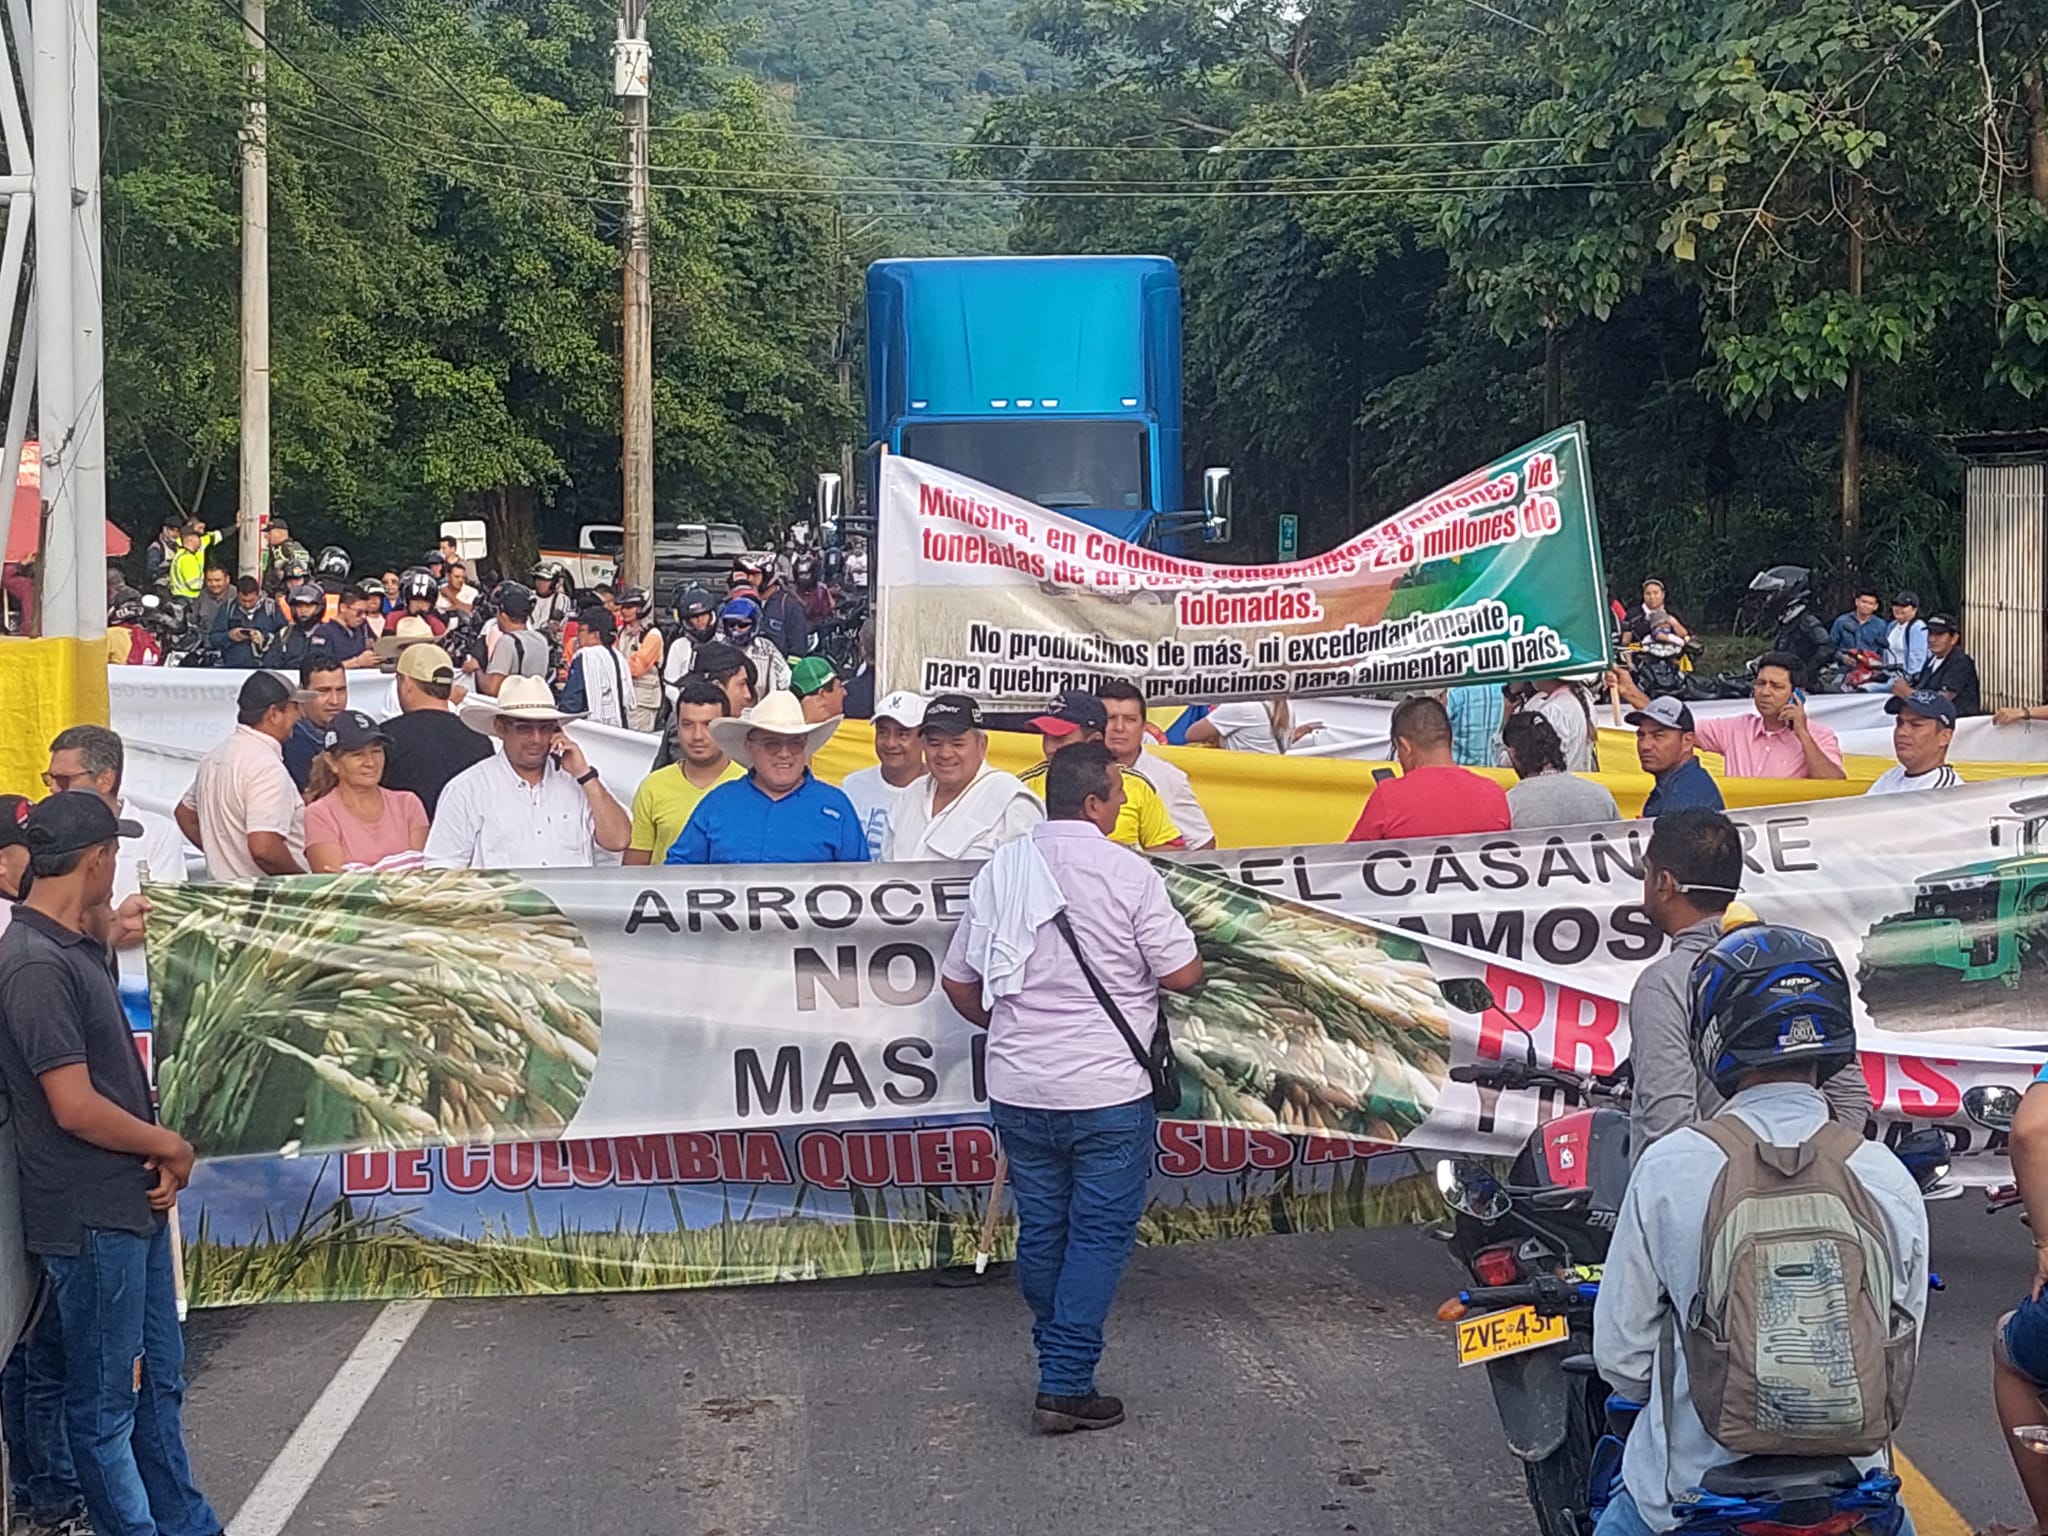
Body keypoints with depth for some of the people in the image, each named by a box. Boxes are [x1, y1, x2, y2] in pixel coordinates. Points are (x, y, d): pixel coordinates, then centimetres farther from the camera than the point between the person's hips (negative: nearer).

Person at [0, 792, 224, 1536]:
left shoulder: (78, 950, 10)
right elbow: (75, 1107, -24)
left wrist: (158, 1162, 2)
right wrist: (169, 1146, -10)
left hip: (134, 1204, 10)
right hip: (89, 1221, -10)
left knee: (160, 1378, 19)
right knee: (106, 1399, 4)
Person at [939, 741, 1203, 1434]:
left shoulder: (1000, 870, 4)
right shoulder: (1128, 874, -11)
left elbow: (958, 983, 10)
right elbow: (1183, 975, -9)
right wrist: (1182, 943, 12)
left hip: (1017, 1089, 5)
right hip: (1108, 1091, -5)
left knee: (1041, 1229, 15)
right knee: (1100, 1233, 2)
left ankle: (1061, 1362, 26)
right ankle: (1066, 1385, -2)